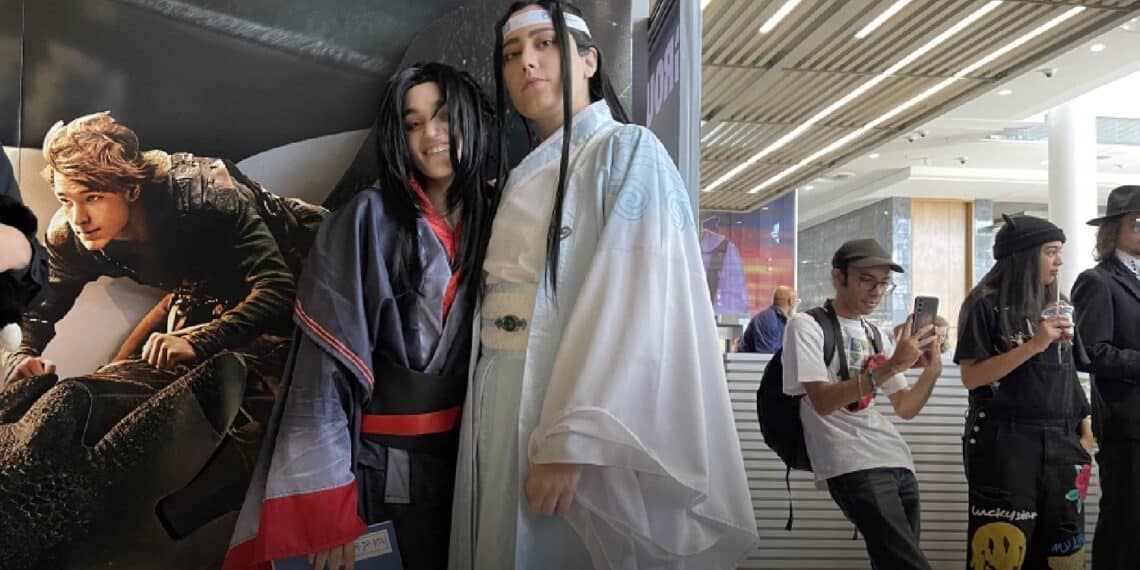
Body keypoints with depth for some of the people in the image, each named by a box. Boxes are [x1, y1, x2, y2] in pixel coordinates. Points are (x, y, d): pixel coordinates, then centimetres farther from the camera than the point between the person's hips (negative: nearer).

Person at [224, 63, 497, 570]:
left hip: (461, 458, 4)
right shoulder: (368, 219, -11)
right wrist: (327, 502, -20)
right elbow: (327, 361, -16)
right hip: (376, 462, -4)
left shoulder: (493, 220, 3)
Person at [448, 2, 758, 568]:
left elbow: (637, 308, -17)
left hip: (574, 405, -7)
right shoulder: (520, 180, 18)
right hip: (499, 413, 7)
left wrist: (571, 442, -24)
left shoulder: (627, 151, -5)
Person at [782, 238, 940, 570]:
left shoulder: (877, 336, 20)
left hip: (897, 461, 8)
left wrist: (932, 368, -1)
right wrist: (889, 367, -19)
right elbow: (822, 402, -14)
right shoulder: (807, 326, -2)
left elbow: (905, 409, 18)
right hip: (852, 464, -7)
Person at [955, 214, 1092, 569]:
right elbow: (971, 377, -14)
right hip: (1005, 443, -6)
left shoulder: (1055, 304, 14)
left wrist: (1085, 428, 12)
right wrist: (1033, 345, -17)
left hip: (1059, 441, 6)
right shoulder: (986, 304, -6)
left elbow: (1067, 373, 18)